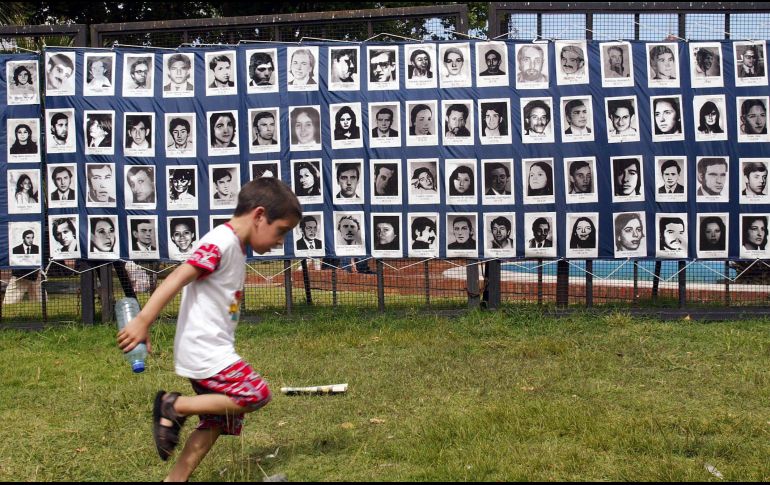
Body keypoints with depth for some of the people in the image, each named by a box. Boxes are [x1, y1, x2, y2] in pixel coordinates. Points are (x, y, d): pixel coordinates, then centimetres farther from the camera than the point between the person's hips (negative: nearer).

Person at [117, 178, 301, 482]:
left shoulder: (235, 249, 16)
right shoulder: (222, 242, -14)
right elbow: (177, 278, -22)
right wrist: (143, 322, -29)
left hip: (213, 352, 10)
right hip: (205, 352, -10)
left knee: (218, 422, 10)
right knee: (256, 395, -13)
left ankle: (176, 479, 12)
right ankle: (174, 406, -6)